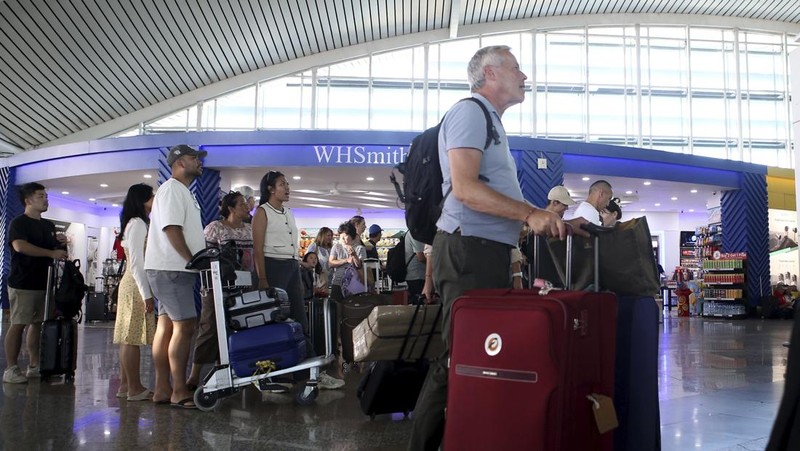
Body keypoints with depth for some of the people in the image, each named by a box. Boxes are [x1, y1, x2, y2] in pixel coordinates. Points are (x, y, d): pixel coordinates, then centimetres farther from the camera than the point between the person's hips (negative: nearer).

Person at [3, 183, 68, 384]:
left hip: (44, 282, 7)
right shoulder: (18, 223, -7)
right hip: (22, 283, -7)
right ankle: (11, 369, 0)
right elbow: (20, 246, -25)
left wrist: (60, 245, 4)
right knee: (18, 324, -5)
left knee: (38, 323, 9)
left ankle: (34, 366, 14)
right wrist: (51, 253, -23)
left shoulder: (49, 225, 16)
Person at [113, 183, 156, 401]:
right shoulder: (138, 224, -10)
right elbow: (136, 263, -17)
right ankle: (134, 388, -5)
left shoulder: (138, 223, 19)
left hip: (134, 285, 10)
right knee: (133, 337, -8)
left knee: (129, 337, 10)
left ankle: (126, 385, 14)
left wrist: (146, 292, 17)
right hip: (136, 286, -10)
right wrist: (146, 294, -18)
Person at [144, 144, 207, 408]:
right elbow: (171, 228, -18)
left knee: (167, 326, 8)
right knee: (185, 326, -12)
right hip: (170, 269, -10)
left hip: (176, 270, 10)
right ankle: (179, 391, -8)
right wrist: (193, 260, -17)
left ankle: (162, 389, 12)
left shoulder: (184, 193, 22)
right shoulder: (172, 189, -8)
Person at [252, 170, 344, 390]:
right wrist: (262, 280, -16)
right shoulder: (263, 212, -3)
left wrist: (299, 277, 17)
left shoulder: (289, 213, 18)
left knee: (300, 320, 5)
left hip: (292, 267, 7)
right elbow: (258, 249, -9)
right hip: (273, 266, -7)